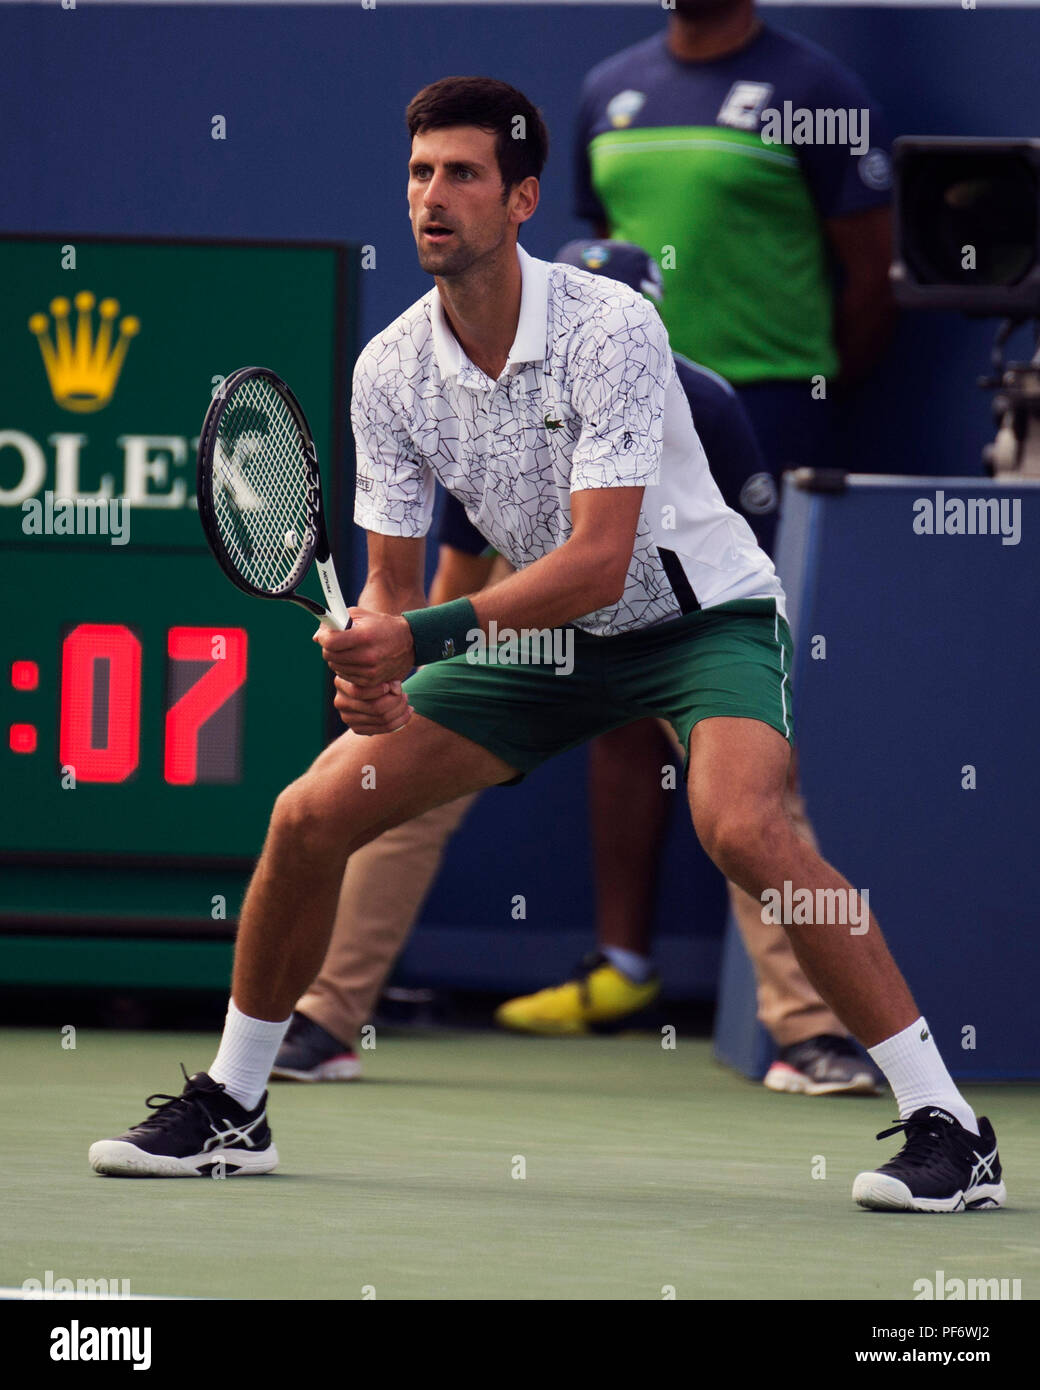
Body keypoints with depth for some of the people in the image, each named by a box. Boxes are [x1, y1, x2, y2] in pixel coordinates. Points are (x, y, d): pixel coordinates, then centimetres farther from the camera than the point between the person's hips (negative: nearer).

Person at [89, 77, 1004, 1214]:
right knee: (308, 818, -3)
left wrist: (420, 638, -38)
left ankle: (948, 1129, -28)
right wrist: (372, 673, -24)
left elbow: (598, 562, -31)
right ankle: (230, 1110, 16)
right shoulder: (389, 369, -8)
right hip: (543, 639, 6)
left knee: (740, 827, -34)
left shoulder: (608, 328, -25)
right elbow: (391, 580, -1)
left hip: (700, 616, -6)